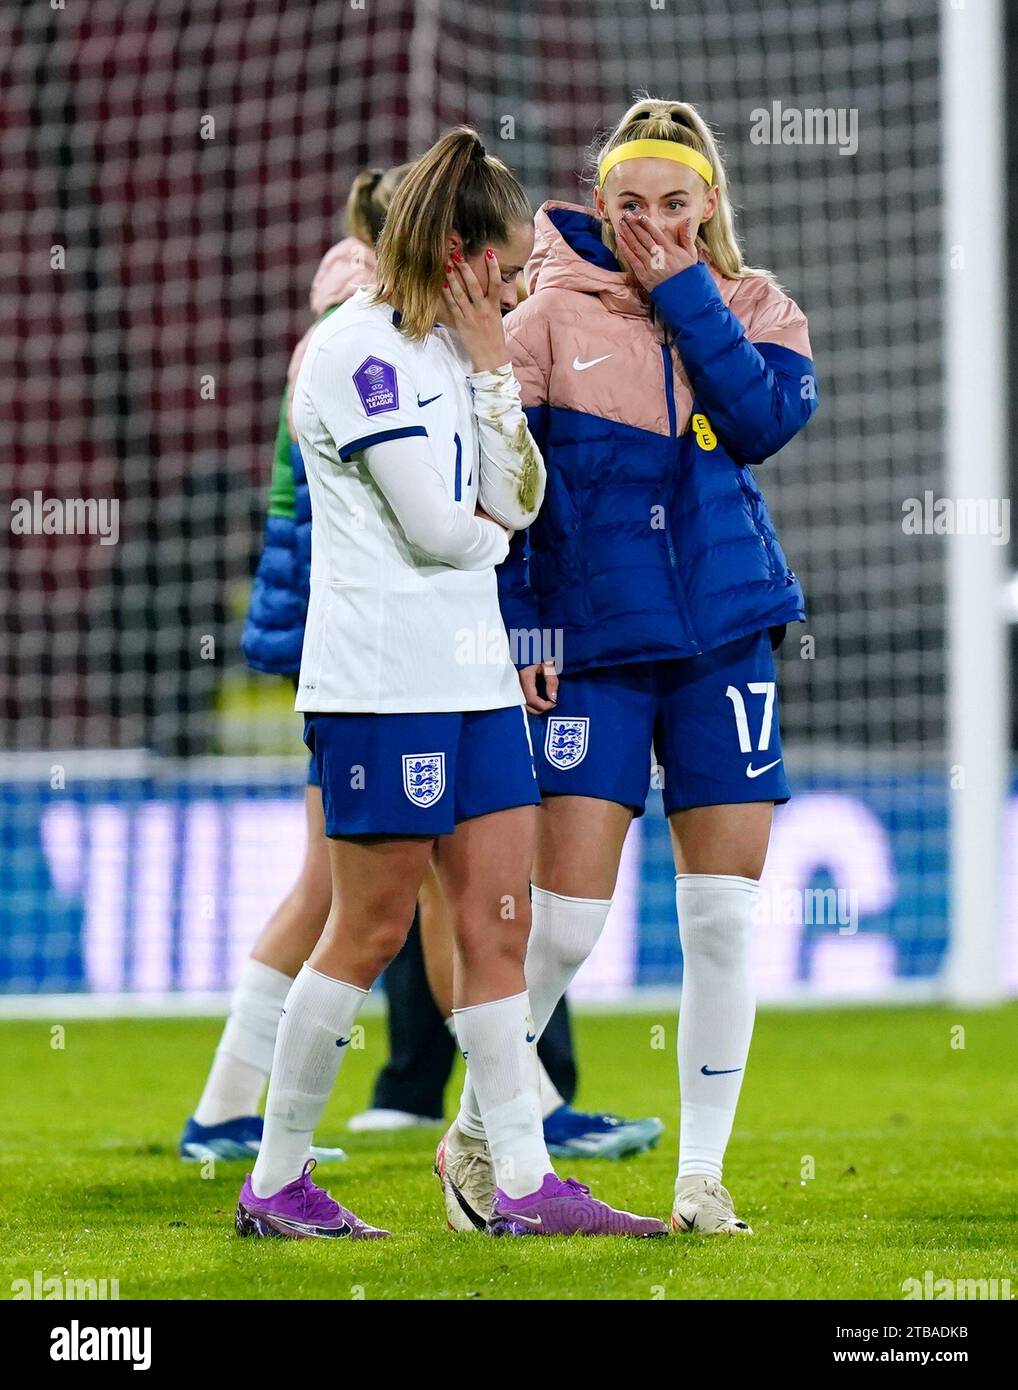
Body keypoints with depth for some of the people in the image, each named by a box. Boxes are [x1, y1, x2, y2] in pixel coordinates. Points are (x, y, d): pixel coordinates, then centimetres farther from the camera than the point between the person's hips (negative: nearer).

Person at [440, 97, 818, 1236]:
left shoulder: (752, 306, 7)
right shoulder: (548, 319, -1)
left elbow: (768, 420, -13)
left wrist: (684, 295, -12)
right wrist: (510, 629, -5)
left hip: (725, 641, 2)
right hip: (591, 647, -2)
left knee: (724, 919, 0)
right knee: (563, 920, -6)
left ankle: (701, 1175, 10)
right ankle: (477, 1133, 16)